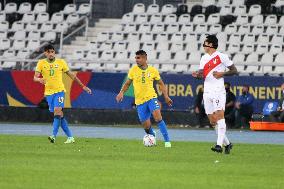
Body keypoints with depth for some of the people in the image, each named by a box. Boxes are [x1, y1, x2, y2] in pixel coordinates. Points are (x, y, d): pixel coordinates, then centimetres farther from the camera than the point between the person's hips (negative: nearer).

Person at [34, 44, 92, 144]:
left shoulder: (61, 62, 1)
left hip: (59, 91, -2)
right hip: (48, 92, 2)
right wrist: (39, 79, -33)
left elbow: (71, 75, 9)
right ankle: (70, 137, 12)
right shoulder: (41, 63, 1)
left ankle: (54, 136, -28)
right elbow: (35, 77, -8)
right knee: (60, 115, 4)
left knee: (57, 112, -21)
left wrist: (83, 86, 9)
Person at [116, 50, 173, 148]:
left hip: (151, 98, -2)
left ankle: (167, 141, -20)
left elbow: (161, 84, 10)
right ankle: (152, 135, 35)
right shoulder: (133, 70, 2)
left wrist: (166, 96, 1)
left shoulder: (153, 70, 0)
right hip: (140, 101, 2)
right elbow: (127, 83, 12)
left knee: (157, 117, -24)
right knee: (146, 126, 0)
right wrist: (122, 92, -7)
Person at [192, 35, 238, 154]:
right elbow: (202, 74, 16)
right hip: (207, 92, 7)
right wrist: (197, 75, -6)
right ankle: (227, 143, 15)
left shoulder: (221, 57, -2)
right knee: (212, 121, 4)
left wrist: (222, 74, -13)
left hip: (218, 90, -7)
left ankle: (219, 145, -26)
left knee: (219, 115, -19)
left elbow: (234, 70, 0)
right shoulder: (204, 58, 17)